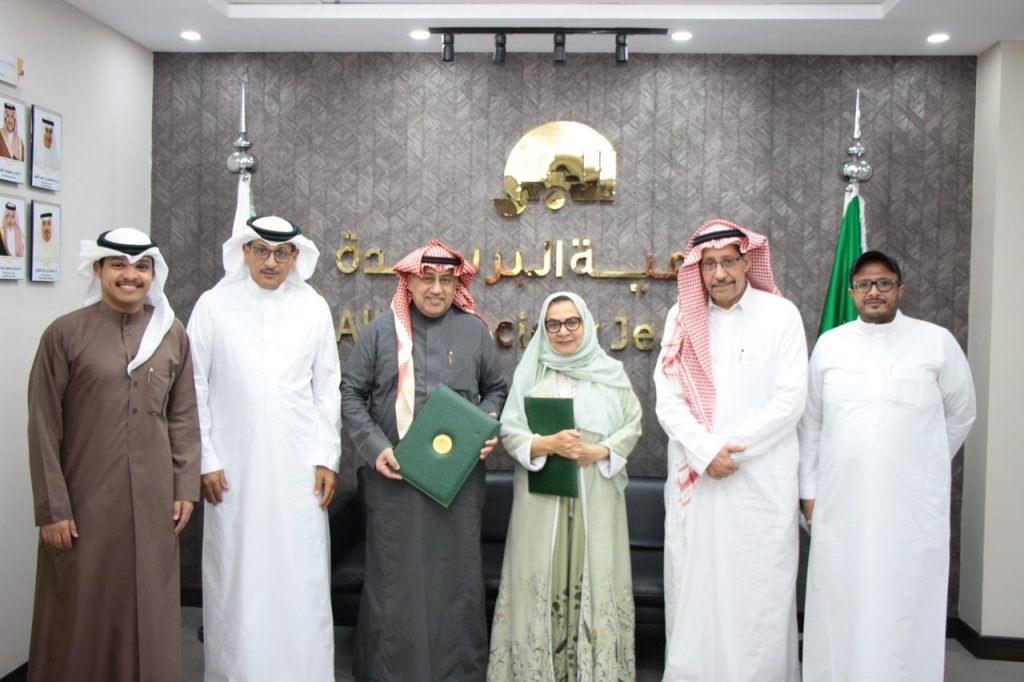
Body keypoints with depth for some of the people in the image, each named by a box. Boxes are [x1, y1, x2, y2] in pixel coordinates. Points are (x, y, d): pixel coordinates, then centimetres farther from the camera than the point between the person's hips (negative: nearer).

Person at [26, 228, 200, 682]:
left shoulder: (172, 334, 4)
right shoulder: (65, 333, -5)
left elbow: (184, 417, 6)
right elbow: (43, 427, -6)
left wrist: (185, 487, 2)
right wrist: (52, 507, -8)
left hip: (152, 499, 3)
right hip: (85, 499, -2)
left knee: (148, 608, 11)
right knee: (82, 612, 9)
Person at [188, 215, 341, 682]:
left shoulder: (314, 307, 5)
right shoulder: (213, 305, 2)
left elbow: (327, 389, 7)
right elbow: (195, 388, 2)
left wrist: (328, 458, 2)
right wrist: (205, 461, -2)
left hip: (298, 468, 1)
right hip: (234, 468, 0)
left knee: (302, 577, 4)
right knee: (235, 577, 6)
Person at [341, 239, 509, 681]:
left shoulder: (474, 331, 5)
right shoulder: (382, 330, 1)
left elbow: (497, 389, 16)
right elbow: (352, 394, 2)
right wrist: (375, 448, -9)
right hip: (394, 476, -1)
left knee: (456, 574, 10)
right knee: (394, 577, 7)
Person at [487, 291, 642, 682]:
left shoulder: (611, 373, 7)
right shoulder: (530, 373, 6)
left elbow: (632, 425, 5)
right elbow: (510, 433, 0)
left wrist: (599, 451, -12)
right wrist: (548, 445, -17)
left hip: (595, 499, 0)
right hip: (542, 497, 0)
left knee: (593, 577, 1)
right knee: (542, 579, 2)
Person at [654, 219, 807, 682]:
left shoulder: (781, 314, 0)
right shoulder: (682, 318, 7)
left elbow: (791, 399, -6)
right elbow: (668, 400, 1)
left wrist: (731, 449, -10)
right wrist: (706, 453, -12)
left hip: (763, 481, -2)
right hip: (694, 479, 2)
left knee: (760, 589, 1)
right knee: (693, 584, 7)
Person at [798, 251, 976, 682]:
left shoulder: (937, 342, 0)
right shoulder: (829, 344, 6)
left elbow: (961, 414, 12)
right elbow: (811, 423, 10)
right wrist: (809, 489, 8)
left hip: (913, 506, -1)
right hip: (840, 504, 2)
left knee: (905, 609, 3)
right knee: (838, 607, 7)